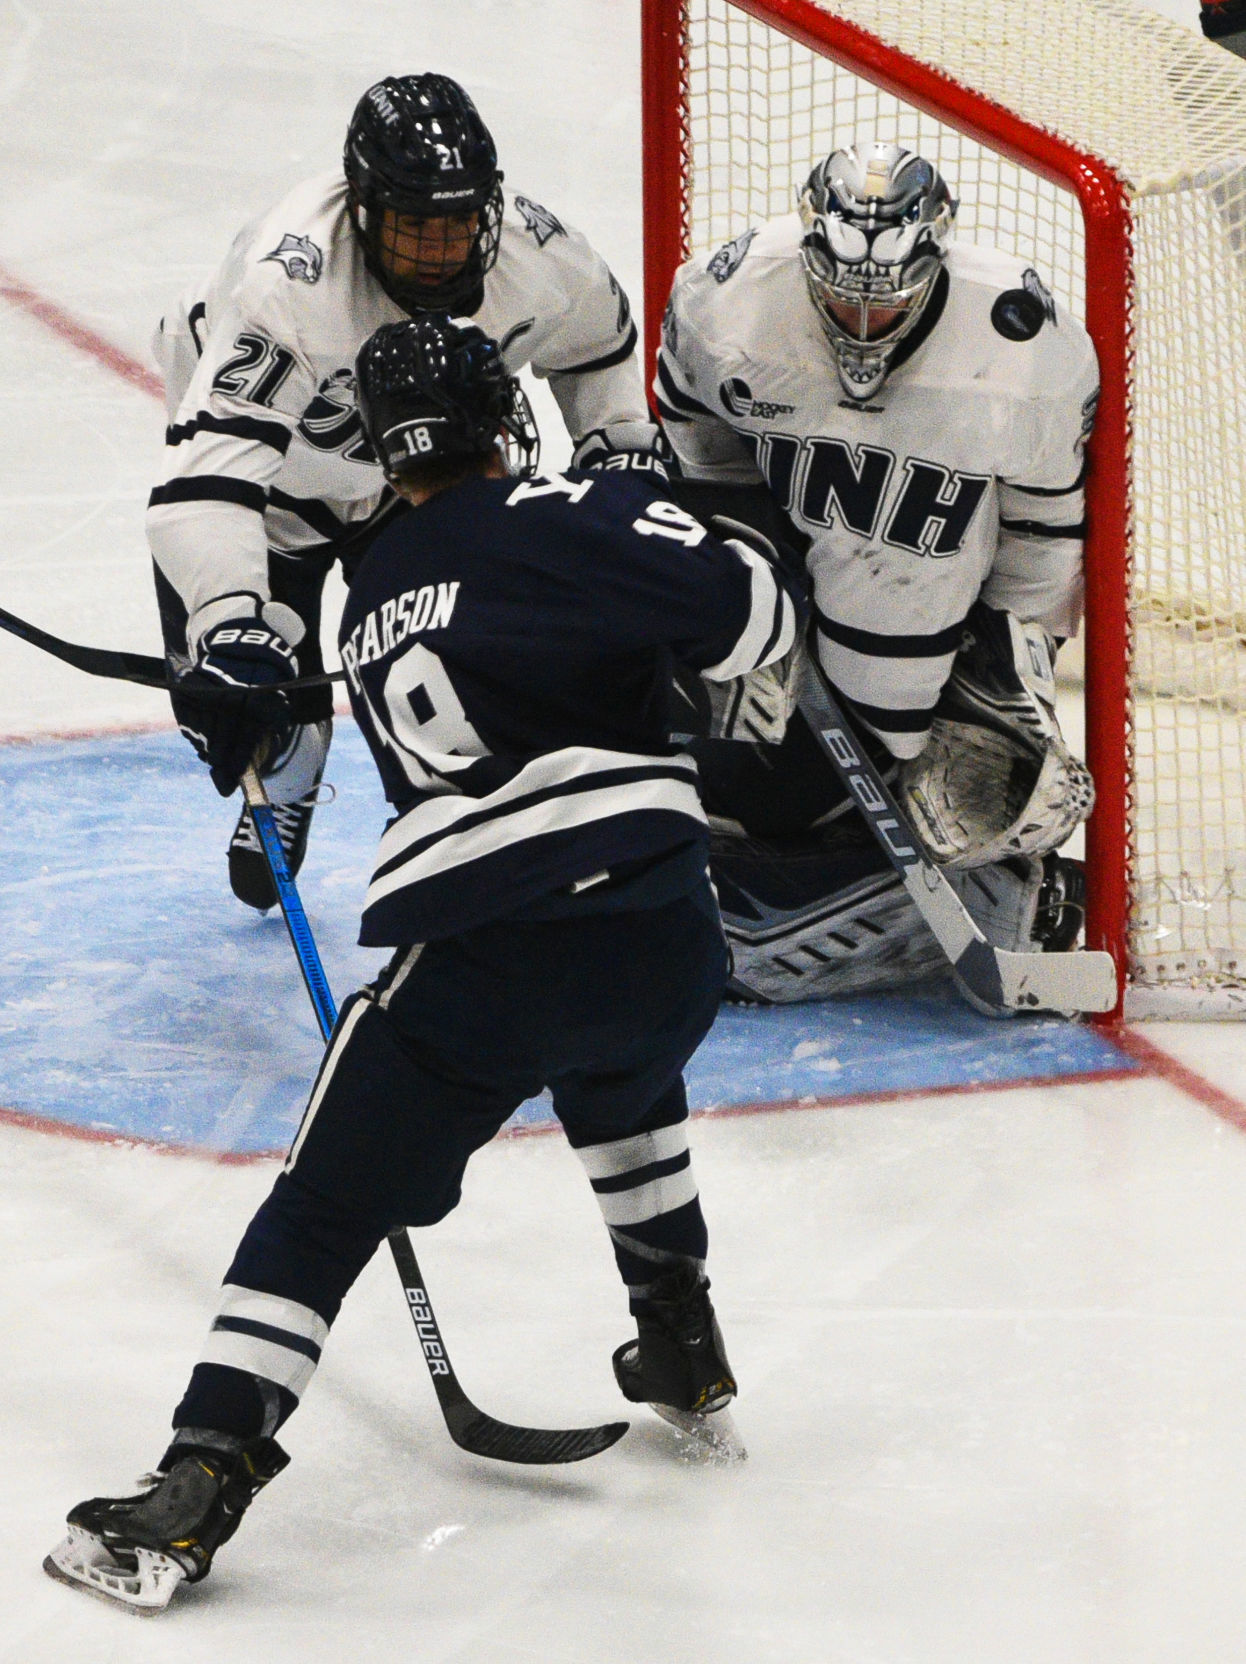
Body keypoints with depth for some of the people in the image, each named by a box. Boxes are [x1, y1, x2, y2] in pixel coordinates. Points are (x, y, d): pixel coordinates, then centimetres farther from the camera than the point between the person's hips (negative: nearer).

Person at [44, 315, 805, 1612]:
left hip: (472, 968, 0)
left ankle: (197, 1487, -4)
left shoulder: (370, 605, 19)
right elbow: (744, 612, -12)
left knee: (324, 1213, 7)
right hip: (660, 944, 0)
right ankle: (684, 1357, 40)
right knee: (617, 1076, 35)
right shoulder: (568, 518, 1)